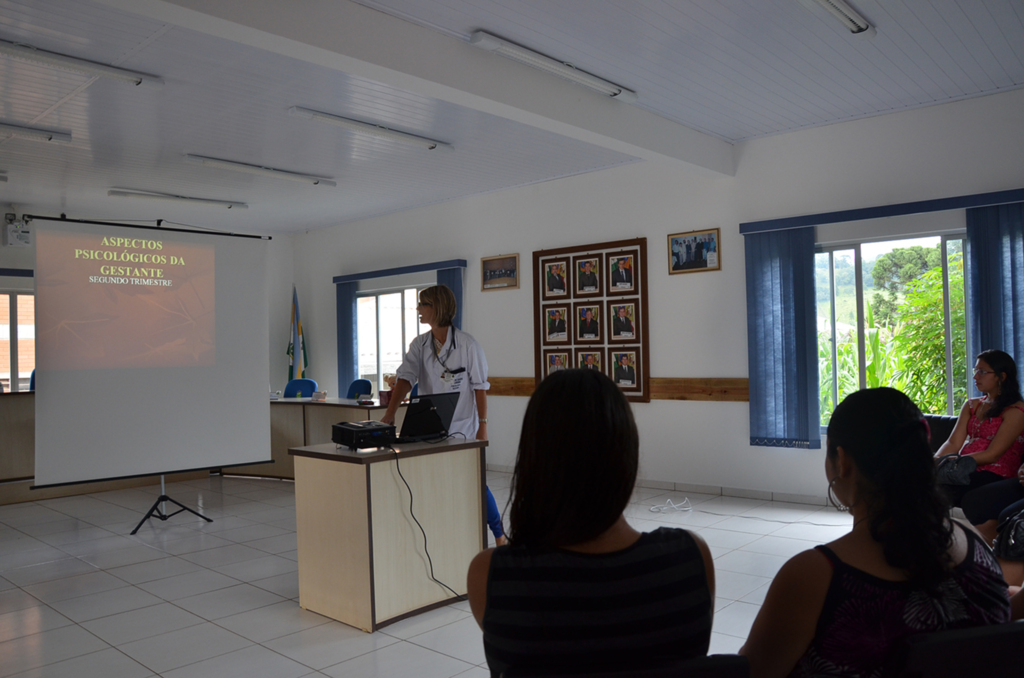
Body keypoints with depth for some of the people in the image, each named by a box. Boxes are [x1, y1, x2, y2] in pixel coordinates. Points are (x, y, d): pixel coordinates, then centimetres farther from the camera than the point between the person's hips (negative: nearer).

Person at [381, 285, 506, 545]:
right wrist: (389, 415, -22)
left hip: (462, 428, -4)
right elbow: (405, 378, -10)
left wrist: (482, 424, -9)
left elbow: (479, 386, -7)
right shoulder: (419, 345, 2)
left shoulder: (467, 344, -10)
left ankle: (499, 534, 19)